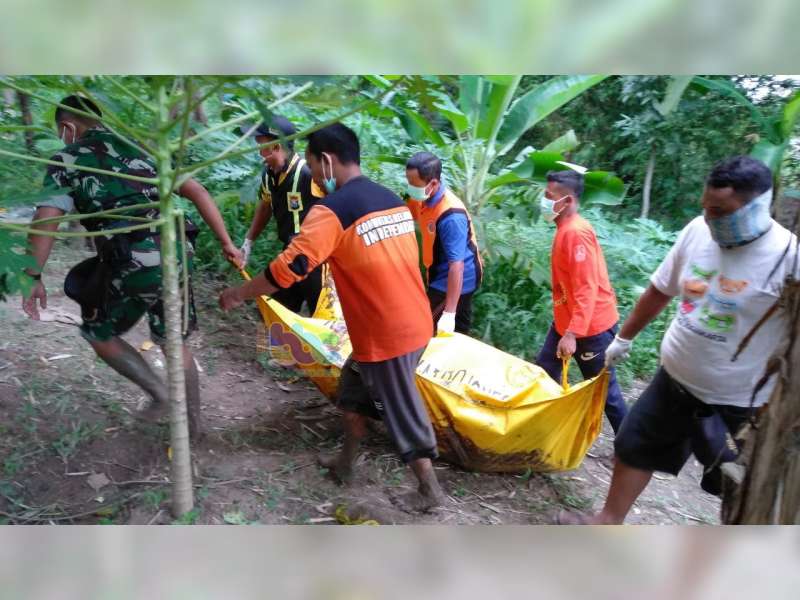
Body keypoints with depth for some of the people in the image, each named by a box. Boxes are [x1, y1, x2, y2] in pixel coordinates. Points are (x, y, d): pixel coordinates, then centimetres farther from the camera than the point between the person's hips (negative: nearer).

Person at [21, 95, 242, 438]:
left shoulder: (67, 160, 9)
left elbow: (46, 219, -6)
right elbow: (197, 192, 11)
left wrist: (33, 277, 0)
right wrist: (226, 242, 13)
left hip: (130, 266, -4)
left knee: (99, 334, 24)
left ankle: (159, 392, 16)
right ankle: (193, 421, 33)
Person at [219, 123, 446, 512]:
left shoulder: (332, 210, -16)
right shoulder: (392, 200, 8)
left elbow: (289, 267, -20)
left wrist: (239, 294, -5)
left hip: (385, 335, -8)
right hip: (415, 322, 8)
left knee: (402, 411, 8)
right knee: (354, 387, 24)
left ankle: (429, 490, 25)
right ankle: (346, 461, 38)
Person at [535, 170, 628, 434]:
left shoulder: (577, 232, -21)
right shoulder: (565, 229, 8)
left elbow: (587, 288, -26)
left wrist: (572, 333, -28)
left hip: (591, 327, -10)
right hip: (566, 321, 10)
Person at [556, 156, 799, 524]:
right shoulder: (698, 231, -6)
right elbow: (661, 290, 7)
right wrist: (624, 337, 16)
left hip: (737, 402, -5)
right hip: (674, 380, 6)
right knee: (634, 445, 17)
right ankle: (609, 521, 37)